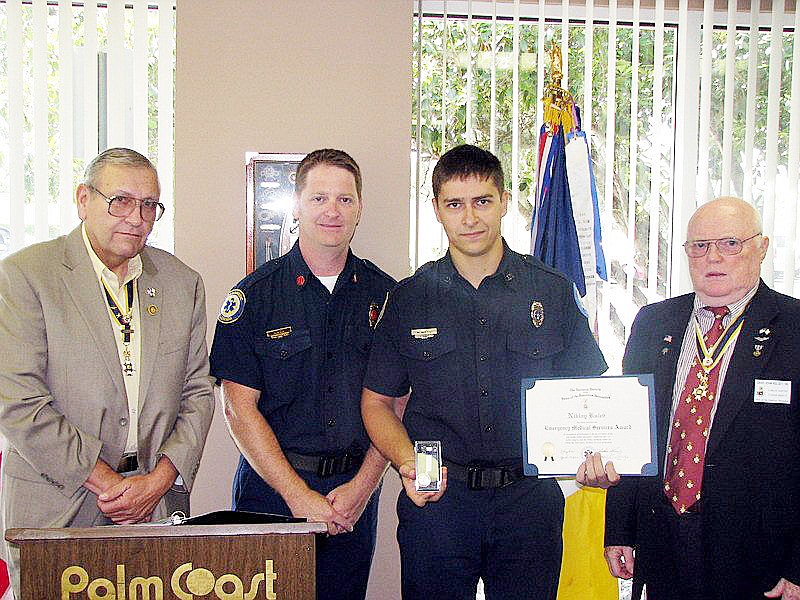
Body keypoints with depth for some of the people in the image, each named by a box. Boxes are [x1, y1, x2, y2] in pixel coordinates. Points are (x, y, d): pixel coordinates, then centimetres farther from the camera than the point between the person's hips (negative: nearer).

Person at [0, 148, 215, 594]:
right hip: (55, 511, -3)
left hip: (159, 506, 3)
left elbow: (197, 394, 7)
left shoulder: (184, 283, 6)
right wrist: (106, 482, -13)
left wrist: (161, 479, -7)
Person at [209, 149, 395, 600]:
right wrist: (298, 495, -12)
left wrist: (362, 487, -8)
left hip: (356, 490, 2)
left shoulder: (385, 295, 3)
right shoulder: (254, 294, -4)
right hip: (270, 487, -2)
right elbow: (240, 407, -7)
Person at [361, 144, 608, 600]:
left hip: (530, 499, 0)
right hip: (436, 499, 0)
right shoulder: (409, 299, 3)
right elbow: (377, 401, 7)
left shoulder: (554, 292, 3)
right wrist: (408, 462, -11)